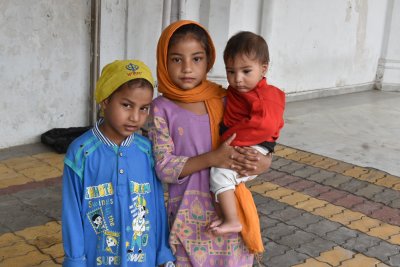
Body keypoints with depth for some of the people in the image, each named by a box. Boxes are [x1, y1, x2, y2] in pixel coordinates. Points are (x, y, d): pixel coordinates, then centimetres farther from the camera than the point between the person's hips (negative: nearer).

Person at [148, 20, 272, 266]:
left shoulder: (225, 101, -2)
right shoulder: (162, 108, -8)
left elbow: (258, 146, 4)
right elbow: (164, 167, -13)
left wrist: (261, 163, -19)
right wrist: (213, 158, -24)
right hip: (187, 214, -2)